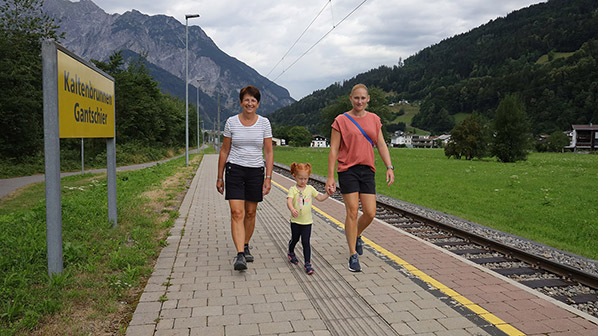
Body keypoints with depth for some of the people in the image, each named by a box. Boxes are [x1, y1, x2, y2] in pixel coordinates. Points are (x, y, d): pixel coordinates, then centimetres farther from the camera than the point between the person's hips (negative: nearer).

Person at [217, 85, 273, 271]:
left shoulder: (264, 123, 0)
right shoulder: (231, 122, -1)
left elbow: (269, 153, 0)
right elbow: (224, 151, 5)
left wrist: (268, 178, -6)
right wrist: (220, 177, 5)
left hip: (256, 172, 1)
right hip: (234, 170, -1)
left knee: (250, 213, 10)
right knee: (237, 213, -11)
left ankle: (246, 246, 30)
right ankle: (240, 254, -13)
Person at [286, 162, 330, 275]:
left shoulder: (310, 188, 2)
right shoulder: (293, 189, -11)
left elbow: (320, 198, 8)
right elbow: (289, 201, -26)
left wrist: (328, 194, -11)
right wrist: (292, 209, -46)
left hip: (307, 221, 1)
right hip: (295, 220, -1)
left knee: (306, 242, -3)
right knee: (295, 239, 19)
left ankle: (307, 263, 3)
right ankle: (291, 253, 48)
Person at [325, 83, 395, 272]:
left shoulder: (374, 120, 10)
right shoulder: (341, 121, -2)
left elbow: (381, 145, 12)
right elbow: (333, 150, -3)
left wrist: (389, 167, 0)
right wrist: (330, 177, -8)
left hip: (367, 171, 4)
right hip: (348, 170, -4)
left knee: (370, 213, -1)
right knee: (352, 212, -5)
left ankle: (357, 236, 32)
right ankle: (353, 256, 8)